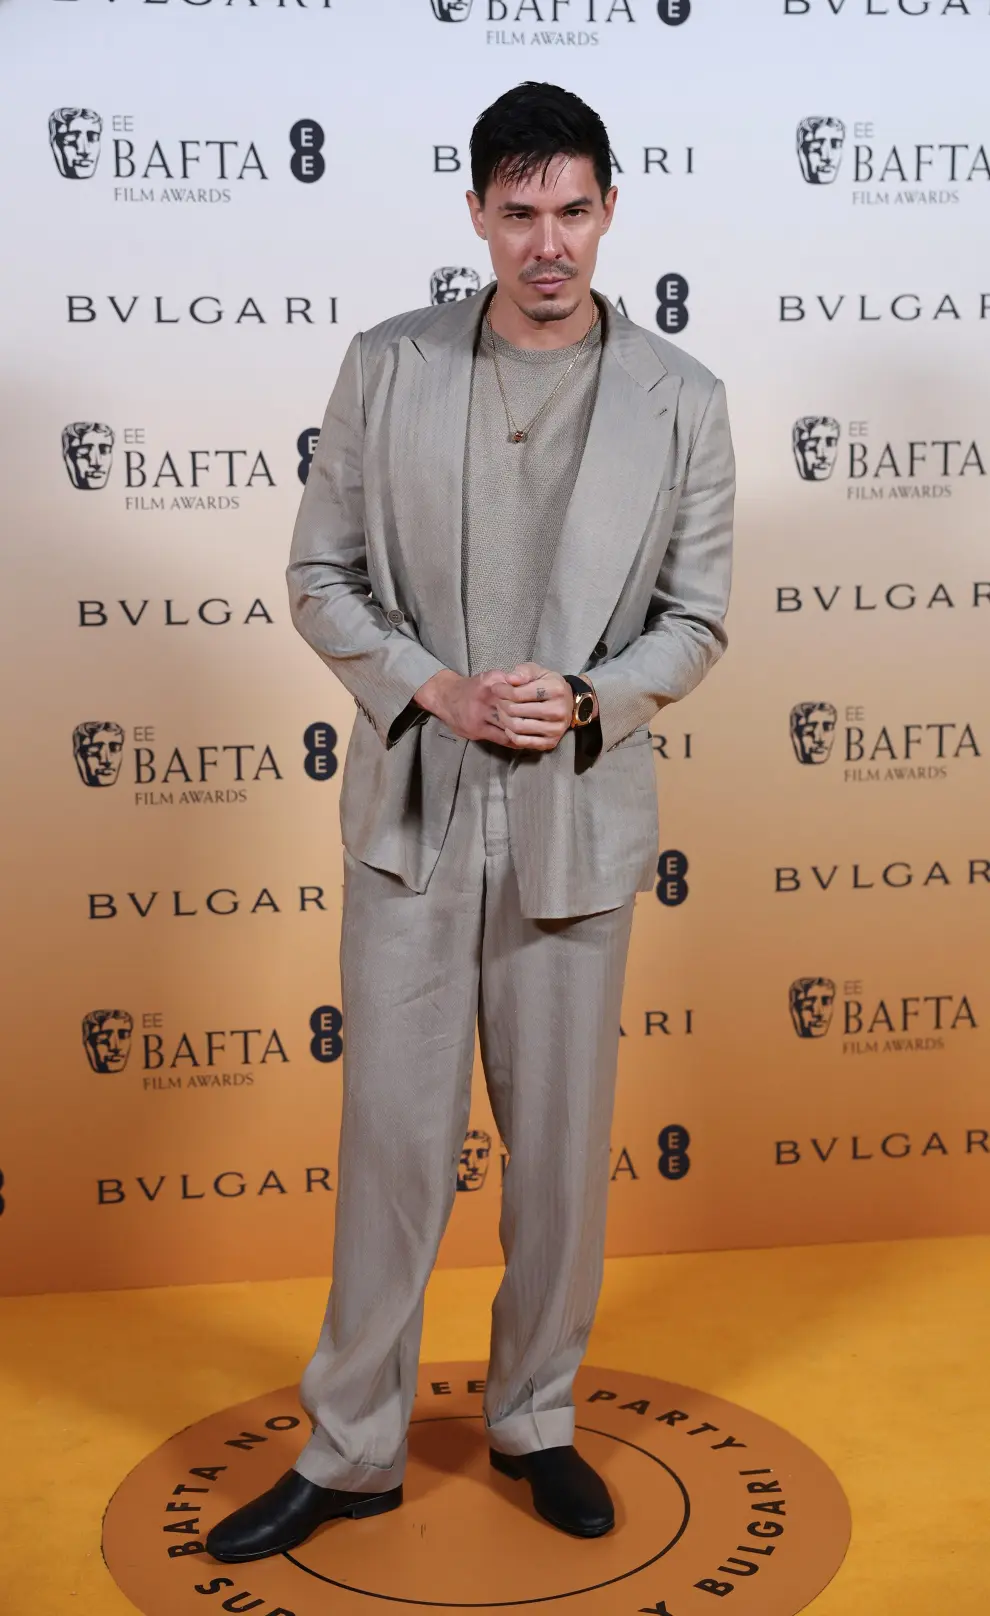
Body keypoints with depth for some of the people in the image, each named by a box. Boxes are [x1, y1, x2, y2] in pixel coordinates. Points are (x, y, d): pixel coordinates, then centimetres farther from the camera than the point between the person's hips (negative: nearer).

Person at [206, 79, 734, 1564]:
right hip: (414, 810, 0)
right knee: (393, 1141, 6)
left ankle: (535, 1421, 32)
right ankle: (351, 1450, 23)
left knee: (561, 1145, 11)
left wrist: (586, 699, -15)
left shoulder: (680, 399, 0)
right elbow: (322, 577, 3)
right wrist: (433, 690, -12)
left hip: (578, 823, 1)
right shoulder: (387, 370, 1)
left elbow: (698, 618, 3)